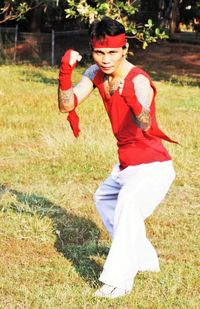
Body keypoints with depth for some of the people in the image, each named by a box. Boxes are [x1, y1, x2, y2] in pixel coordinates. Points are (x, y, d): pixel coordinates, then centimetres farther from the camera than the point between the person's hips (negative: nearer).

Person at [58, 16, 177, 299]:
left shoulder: (138, 81, -27)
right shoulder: (96, 74, -4)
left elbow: (144, 124, -45)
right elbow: (67, 105, -11)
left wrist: (133, 101, -66)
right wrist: (65, 73, -27)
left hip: (153, 166, -9)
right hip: (126, 164, 9)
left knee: (129, 202, -35)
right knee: (104, 199, 31)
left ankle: (118, 280, -31)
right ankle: (144, 260, 45)